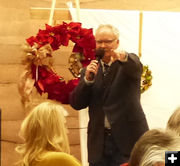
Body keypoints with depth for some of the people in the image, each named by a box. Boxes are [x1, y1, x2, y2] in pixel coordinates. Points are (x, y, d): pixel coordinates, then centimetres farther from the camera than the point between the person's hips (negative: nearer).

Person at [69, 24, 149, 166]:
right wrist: (87, 79, -11)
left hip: (128, 139, -3)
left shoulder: (129, 62, 3)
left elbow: (136, 67, -22)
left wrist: (123, 57, -45)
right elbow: (76, 104, 4)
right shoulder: (89, 71, 12)